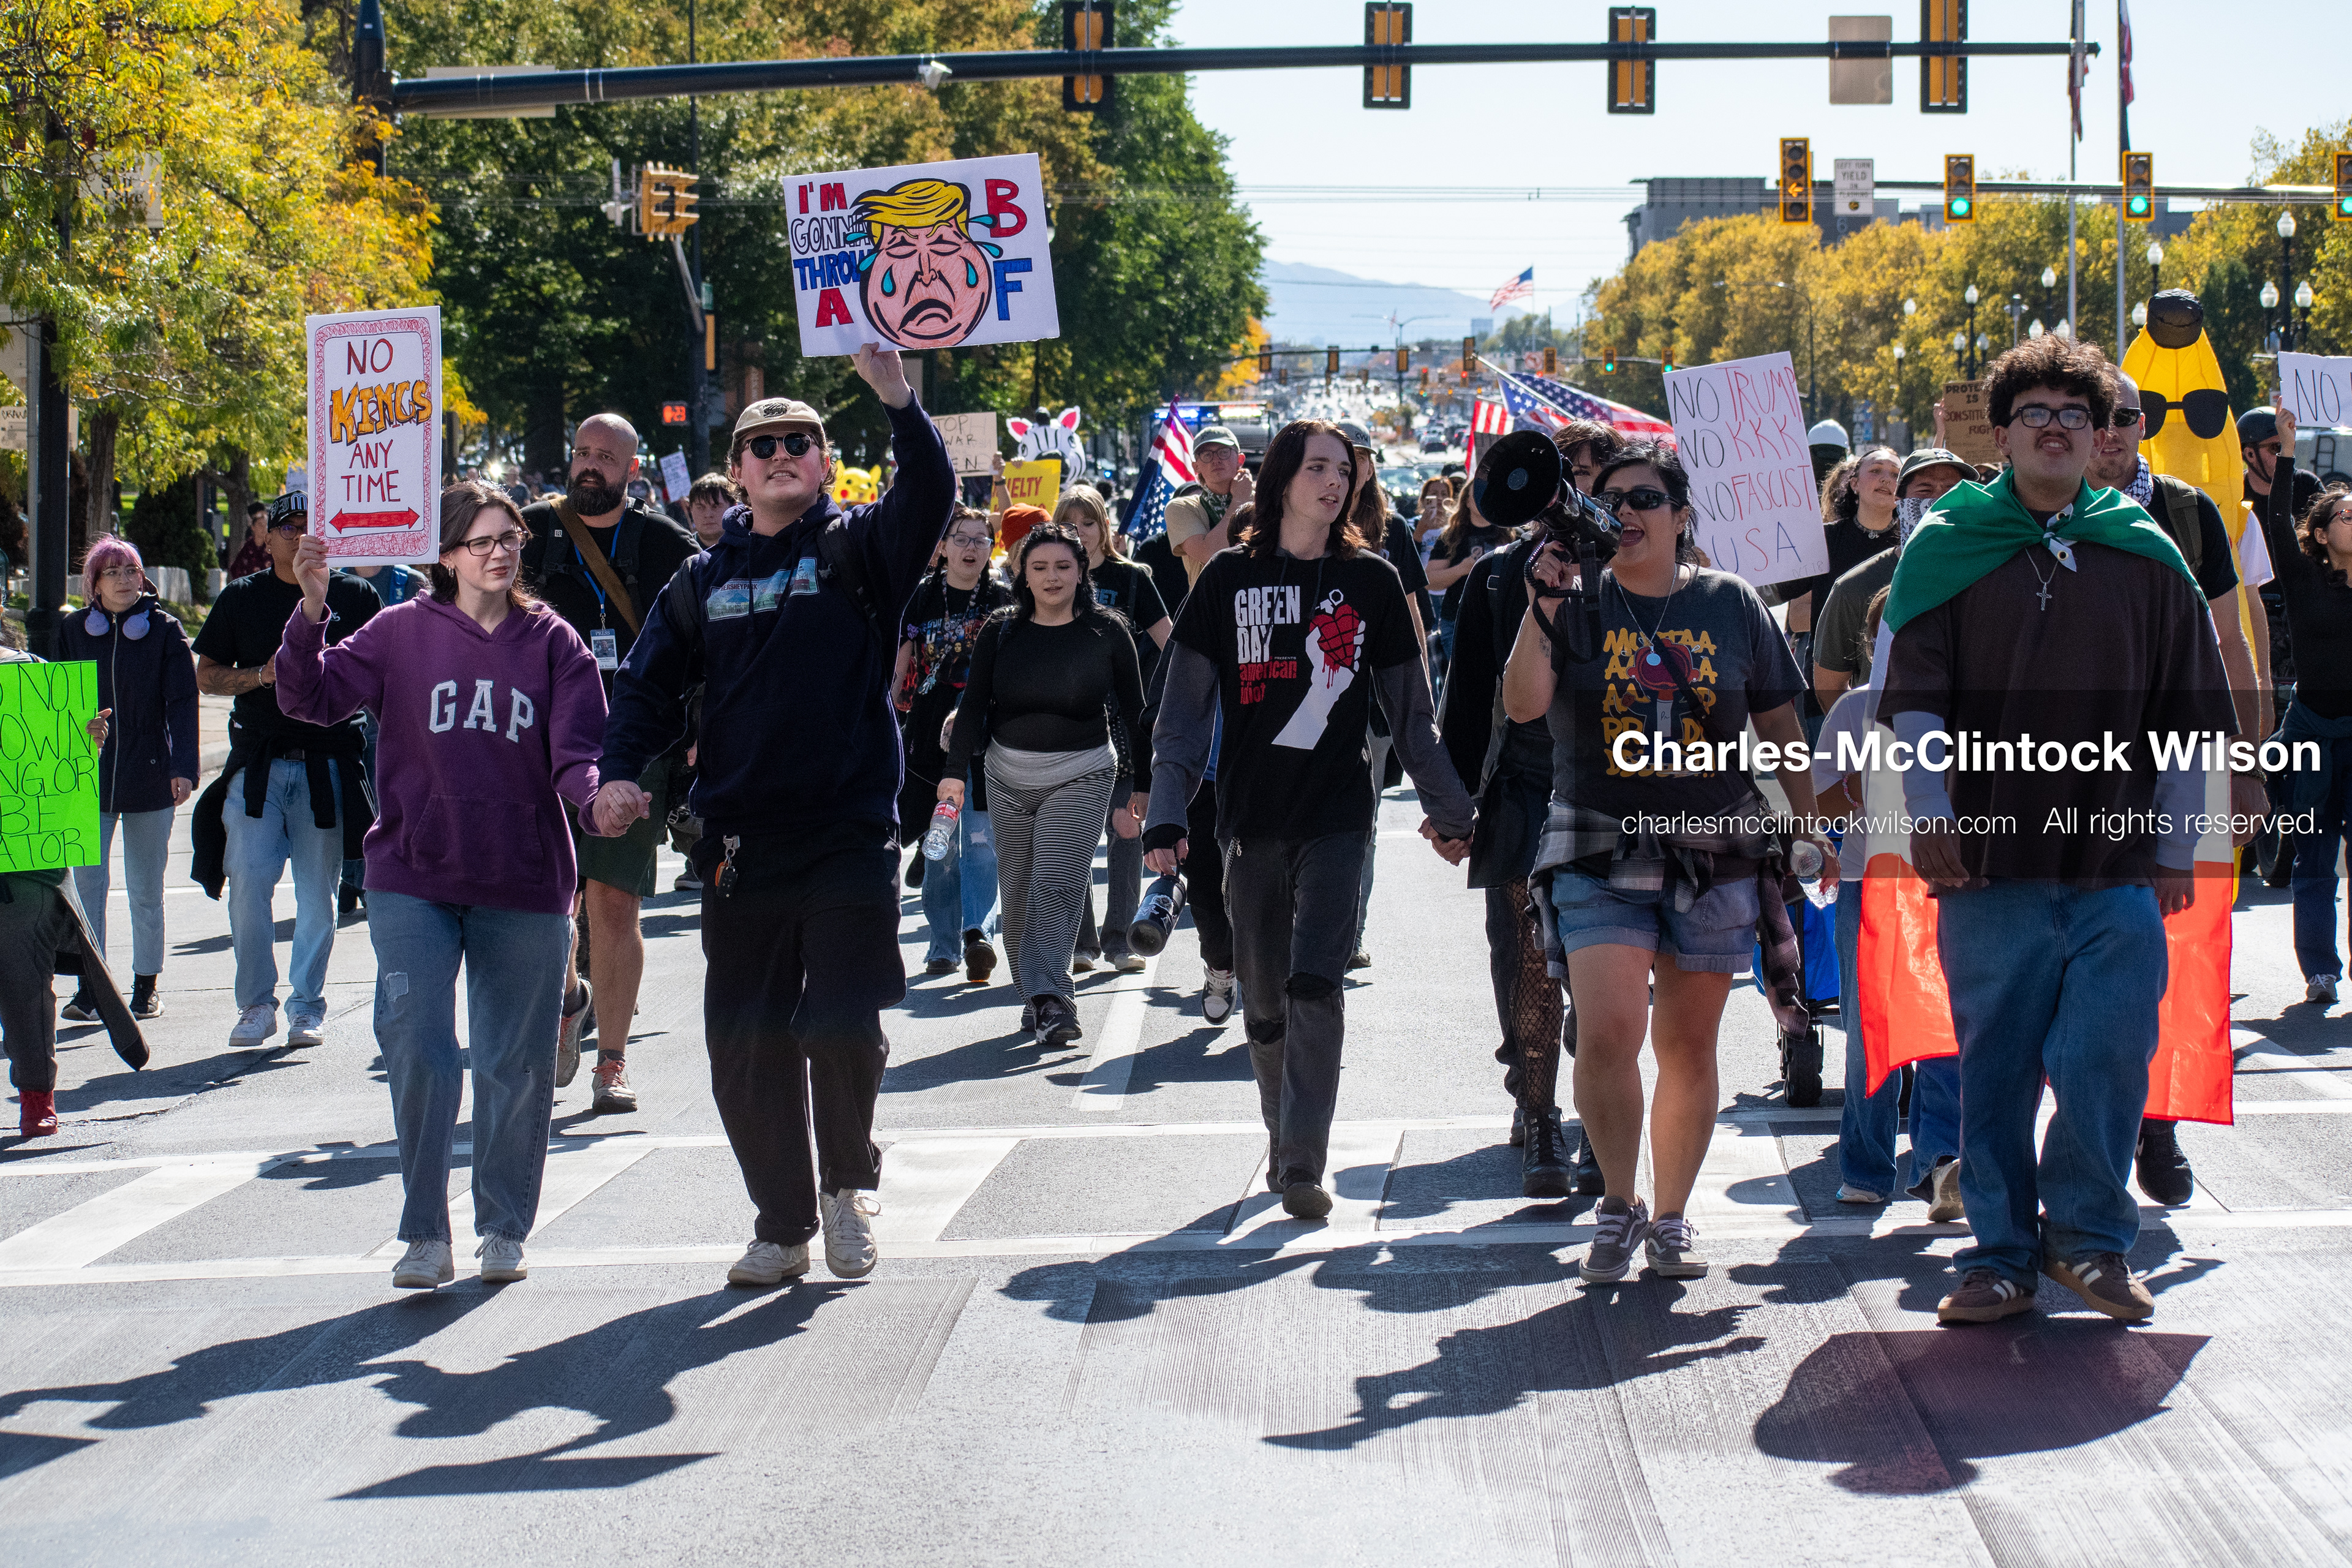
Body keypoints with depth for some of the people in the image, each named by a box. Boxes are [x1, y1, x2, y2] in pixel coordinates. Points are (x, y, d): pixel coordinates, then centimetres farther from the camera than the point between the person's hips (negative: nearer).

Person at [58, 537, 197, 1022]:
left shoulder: (165, 630, 0)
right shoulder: (73, 632, 5)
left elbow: (182, 703, -3)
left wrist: (183, 767, -12)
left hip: (149, 776, -1)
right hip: (87, 777, 1)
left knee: (147, 890, 7)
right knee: (86, 883, -3)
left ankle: (146, 986, 16)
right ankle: (91, 988, 3)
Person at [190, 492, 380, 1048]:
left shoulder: (355, 596, 6)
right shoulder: (242, 598, 8)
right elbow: (205, 676, 11)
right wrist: (262, 676, -7)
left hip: (329, 765, 0)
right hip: (258, 763, 1)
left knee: (317, 893, 2)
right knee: (247, 882, -8)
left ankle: (307, 1006, 12)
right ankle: (256, 1004, 4)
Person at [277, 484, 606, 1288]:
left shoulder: (553, 643, 4)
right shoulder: (403, 633, 2)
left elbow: (576, 754, -2)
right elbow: (313, 696, -5)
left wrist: (597, 796, -24)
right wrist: (311, 614, -21)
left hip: (524, 888, 1)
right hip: (414, 880, -1)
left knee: (517, 1064, 8)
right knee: (416, 1054, -8)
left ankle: (504, 1231, 22)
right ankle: (425, 1236, 2)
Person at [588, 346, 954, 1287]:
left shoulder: (858, 549, 3)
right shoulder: (704, 581, 13)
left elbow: (929, 496, -16)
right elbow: (650, 686, 13)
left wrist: (895, 395, -30)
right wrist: (618, 772, -5)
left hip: (850, 839, -3)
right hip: (740, 847, 3)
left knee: (844, 1028, -10)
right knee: (747, 1048, 4)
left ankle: (847, 1182, 17)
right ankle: (783, 1225, 18)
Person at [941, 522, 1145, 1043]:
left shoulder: (1106, 631, -1)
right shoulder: (1001, 633, 2)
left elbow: (1133, 710, 5)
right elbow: (973, 704, -1)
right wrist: (955, 771, -14)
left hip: (1083, 774, -3)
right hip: (1010, 774, 3)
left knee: (1057, 884, -16)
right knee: (1017, 889, 7)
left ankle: (1050, 996, -22)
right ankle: (1034, 995, 20)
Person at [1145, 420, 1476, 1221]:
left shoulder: (1371, 582, 4)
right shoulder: (1230, 579, 2)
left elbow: (1410, 710, 10)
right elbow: (1186, 707, 2)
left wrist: (1450, 808, 11)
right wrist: (1166, 816, -5)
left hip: (1338, 818, -1)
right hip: (1251, 817, 1)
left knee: (1315, 985, -13)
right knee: (1263, 998, 7)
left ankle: (1303, 1164, -13)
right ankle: (1283, 1136, 27)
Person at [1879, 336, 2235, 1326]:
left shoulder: (2144, 557, 9)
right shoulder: (1946, 549, 6)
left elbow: (2188, 718, 11)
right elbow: (1914, 699, 2)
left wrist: (2173, 846, 6)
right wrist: (1929, 817, -8)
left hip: (2118, 871, 1)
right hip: (1989, 868, 0)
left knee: (2105, 1063, -5)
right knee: (1994, 1068, 3)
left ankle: (2088, 1234, 15)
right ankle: (2002, 1253, 14)